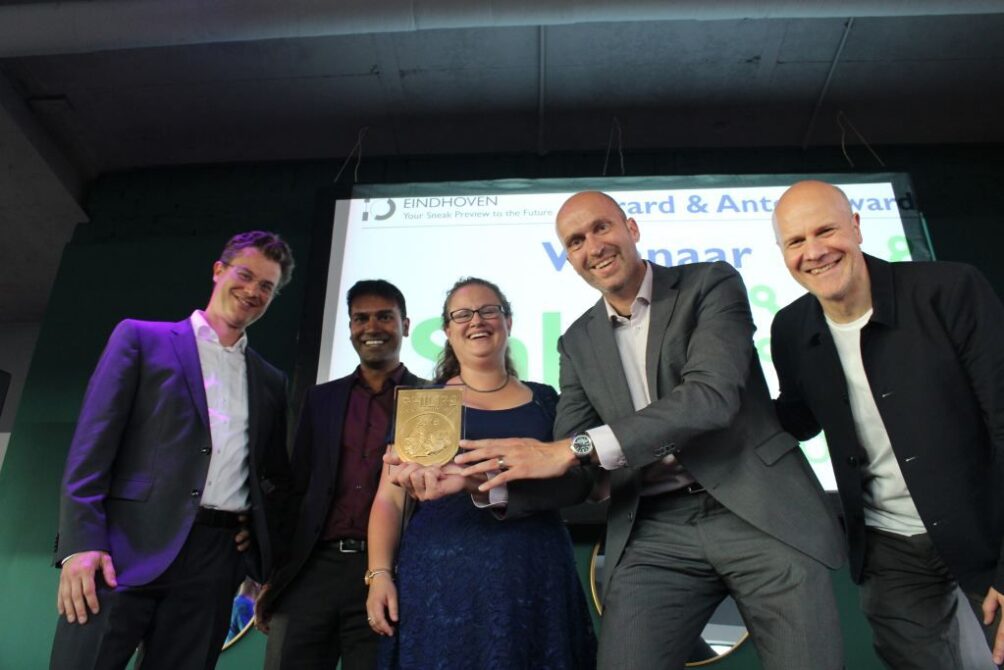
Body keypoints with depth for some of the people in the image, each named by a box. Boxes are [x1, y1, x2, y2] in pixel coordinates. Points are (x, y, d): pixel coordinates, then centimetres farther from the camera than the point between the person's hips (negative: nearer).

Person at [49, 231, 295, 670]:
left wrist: (263, 529, 7)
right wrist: (81, 543, -11)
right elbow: (92, 444, -2)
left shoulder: (271, 382, 18)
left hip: (215, 559, 3)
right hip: (129, 548, -3)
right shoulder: (141, 338, 7)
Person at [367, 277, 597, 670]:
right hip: (440, 576, -1)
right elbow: (390, 498, 5)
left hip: (533, 577, 1)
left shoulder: (545, 400, 10)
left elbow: (576, 481, 5)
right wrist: (380, 574, -7)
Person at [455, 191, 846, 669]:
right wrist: (482, 478, -10)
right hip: (653, 533, 3)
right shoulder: (578, 342, 11)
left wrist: (577, 447, -24)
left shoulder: (711, 284, -1)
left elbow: (711, 395, -19)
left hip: (760, 511, -2)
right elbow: (571, 470, 9)